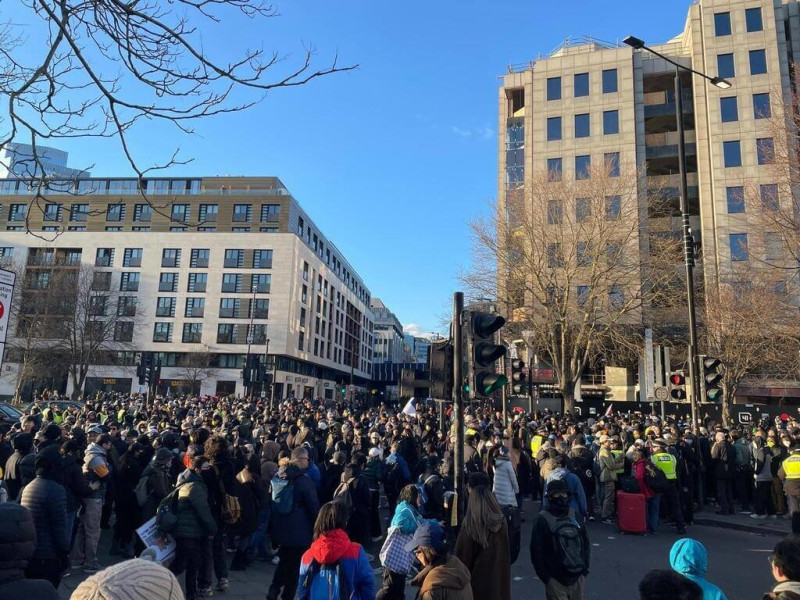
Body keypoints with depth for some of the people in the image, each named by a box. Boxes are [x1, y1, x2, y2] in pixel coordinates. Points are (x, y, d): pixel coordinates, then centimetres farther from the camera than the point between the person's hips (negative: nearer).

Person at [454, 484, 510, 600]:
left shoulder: (469, 527, -23)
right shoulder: (502, 522, -10)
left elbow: (461, 558, -13)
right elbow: (507, 555, 2)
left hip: (478, 579, -3)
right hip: (500, 577, 3)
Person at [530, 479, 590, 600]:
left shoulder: (575, 516, 8)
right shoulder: (543, 519, -7)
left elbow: (585, 543, 15)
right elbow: (537, 550, -7)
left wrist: (585, 568, 8)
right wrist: (546, 577, -8)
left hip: (578, 578, 4)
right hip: (556, 580, -4)